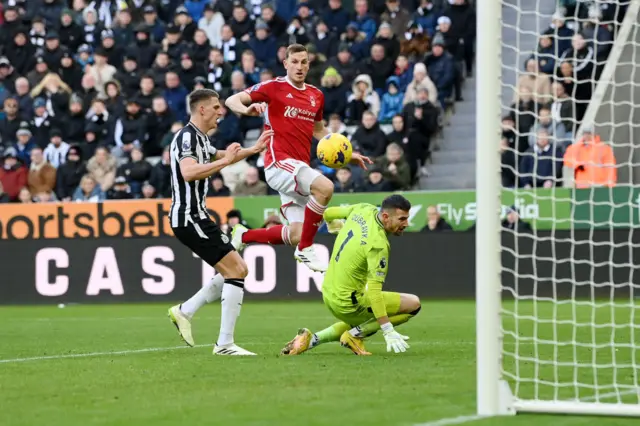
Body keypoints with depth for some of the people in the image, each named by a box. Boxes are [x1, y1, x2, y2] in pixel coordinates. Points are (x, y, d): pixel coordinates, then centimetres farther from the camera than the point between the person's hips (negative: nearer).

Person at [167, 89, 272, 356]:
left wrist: (254, 149, 35)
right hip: (190, 217, -11)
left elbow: (219, 157, 38)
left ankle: (184, 312, 17)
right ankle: (225, 344, -11)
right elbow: (188, 172, -31)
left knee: (236, 271, 14)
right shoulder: (187, 136, -14)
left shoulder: (200, 138, 17)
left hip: (194, 216, 11)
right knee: (236, 271, -11)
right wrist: (224, 160, -26)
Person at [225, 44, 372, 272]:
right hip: (279, 162, -7)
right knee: (325, 187, -32)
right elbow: (231, 100, -4)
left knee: (297, 235, 2)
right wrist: (247, 109, -27)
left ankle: (243, 236, 25)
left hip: (299, 169, 7)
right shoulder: (273, 87, -2)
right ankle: (305, 249, -19)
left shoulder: (316, 96, 15)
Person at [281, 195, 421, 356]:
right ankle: (355, 335, -3)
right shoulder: (378, 244, -26)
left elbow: (328, 213, 12)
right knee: (413, 303, -5)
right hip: (348, 303, -9)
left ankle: (312, 339, 18)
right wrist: (388, 332, -28)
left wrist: (333, 224, 37)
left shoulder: (364, 209, -4)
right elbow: (373, 292, -29)